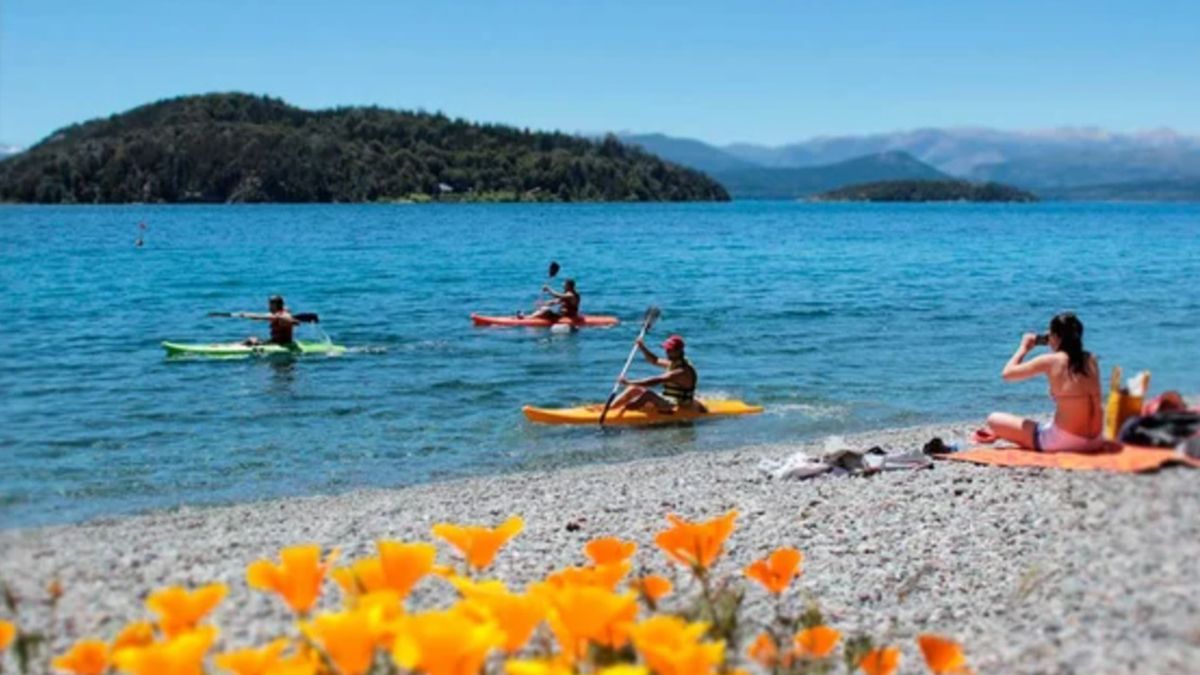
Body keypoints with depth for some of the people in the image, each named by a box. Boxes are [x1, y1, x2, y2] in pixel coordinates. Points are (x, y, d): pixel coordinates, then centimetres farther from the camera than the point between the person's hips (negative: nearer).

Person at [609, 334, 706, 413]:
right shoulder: (673, 363, 10)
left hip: (679, 409, -10)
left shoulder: (683, 371, -22)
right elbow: (655, 361, 26)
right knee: (633, 390, 3)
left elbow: (657, 381, -29)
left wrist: (630, 382, -31)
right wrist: (643, 348, 6)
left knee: (647, 393, -31)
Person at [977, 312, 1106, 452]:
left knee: (994, 420, 6)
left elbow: (1007, 374, -1)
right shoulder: (1091, 361, 6)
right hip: (1091, 440, 5)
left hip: (1062, 440, -5)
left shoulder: (1050, 362, -9)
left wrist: (1023, 348, 12)